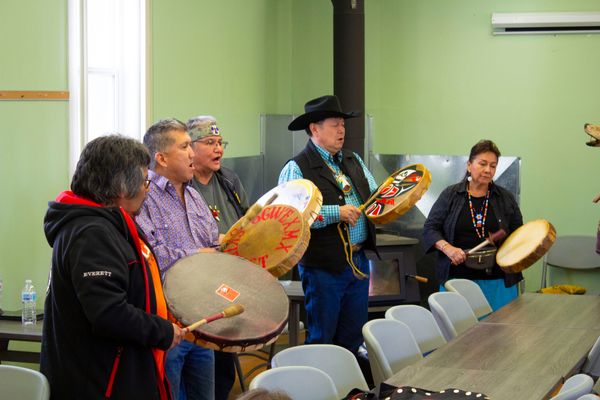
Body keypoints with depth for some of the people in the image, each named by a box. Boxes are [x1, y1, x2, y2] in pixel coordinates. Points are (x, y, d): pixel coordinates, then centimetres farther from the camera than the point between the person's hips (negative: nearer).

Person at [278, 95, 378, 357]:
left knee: (353, 336, 15)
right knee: (321, 339, 4)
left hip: (359, 261, 7)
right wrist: (337, 213, -23)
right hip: (324, 266, -7)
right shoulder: (297, 168, -10)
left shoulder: (353, 161, 14)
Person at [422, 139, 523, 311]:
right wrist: (447, 248, -14)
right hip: (458, 277, -1)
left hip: (498, 281, 1)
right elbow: (430, 229, 3)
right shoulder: (450, 195, 4)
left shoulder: (505, 198, 8)